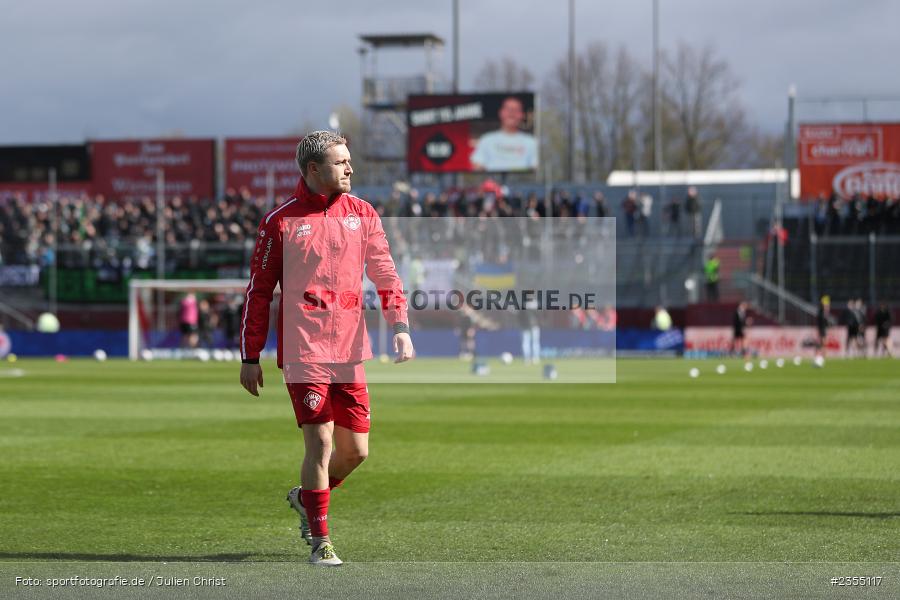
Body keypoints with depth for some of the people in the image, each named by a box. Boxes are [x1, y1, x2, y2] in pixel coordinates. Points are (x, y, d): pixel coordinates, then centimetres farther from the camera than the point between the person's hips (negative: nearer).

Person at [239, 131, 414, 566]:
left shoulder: (362, 214, 9)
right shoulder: (280, 221, -1)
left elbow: (385, 274, 8)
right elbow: (258, 290, 2)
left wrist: (400, 326, -8)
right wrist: (250, 357, 1)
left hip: (349, 352, 4)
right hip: (304, 352, -4)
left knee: (356, 450, 7)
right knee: (320, 444, -11)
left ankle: (306, 498, 35)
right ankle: (320, 542, 1)